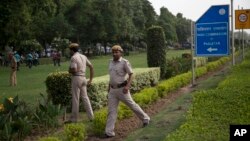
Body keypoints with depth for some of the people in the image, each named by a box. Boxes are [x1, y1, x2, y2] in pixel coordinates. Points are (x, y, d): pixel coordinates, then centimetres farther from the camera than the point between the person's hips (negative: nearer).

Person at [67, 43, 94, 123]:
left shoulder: (73, 57, -10)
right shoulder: (83, 56, 13)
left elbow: (74, 70, -22)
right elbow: (91, 67, 15)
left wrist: (69, 71, 1)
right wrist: (90, 79, 17)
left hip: (76, 78, -7)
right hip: (83, 78, 7)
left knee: (75, 99, -2)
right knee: (85, 97, 10)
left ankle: (74, 119, 5)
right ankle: (91, 116, 10)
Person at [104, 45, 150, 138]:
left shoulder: (125, 62, -11)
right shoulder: (111, 62, 9)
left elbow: (131, 75, -11)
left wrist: (127, 86, -24)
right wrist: (109, 87, 20)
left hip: (122, 89, -6)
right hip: (113, 90, 6)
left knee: (132, 105, 8)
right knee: (111, 110, 0)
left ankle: (145, 119, 32)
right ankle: (109, 132, 0)